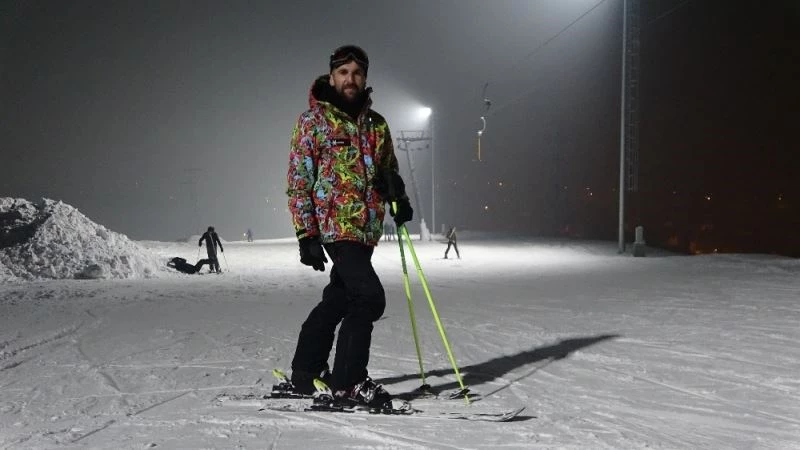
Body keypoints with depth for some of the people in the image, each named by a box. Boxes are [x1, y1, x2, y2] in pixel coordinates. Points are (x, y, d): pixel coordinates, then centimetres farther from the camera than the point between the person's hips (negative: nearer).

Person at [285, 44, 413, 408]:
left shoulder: (376, 124, 15)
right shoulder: (313, 120, -1)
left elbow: (389, 171, 26)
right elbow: (298, 181, -4)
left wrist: (399, 199, 3)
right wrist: (307, 234, -11)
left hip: (367, 228, 6)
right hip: (335, 225, -6)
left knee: (339, 298, 12)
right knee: (369, 298, -14)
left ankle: (305, 372, 27)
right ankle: (348, 383, -3)